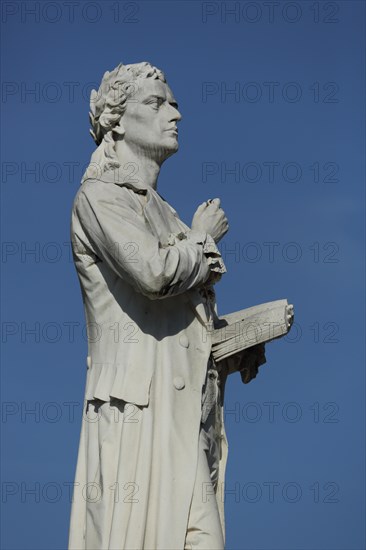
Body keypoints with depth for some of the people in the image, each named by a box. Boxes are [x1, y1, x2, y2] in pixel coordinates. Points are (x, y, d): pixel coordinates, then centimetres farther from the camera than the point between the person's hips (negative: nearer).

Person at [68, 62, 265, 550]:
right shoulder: (99, 196, -1)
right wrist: (202, 238, -1)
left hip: (192, 420, 8)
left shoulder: (164, 212, 25)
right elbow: (154, 274, -20)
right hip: (140, 412, -8)